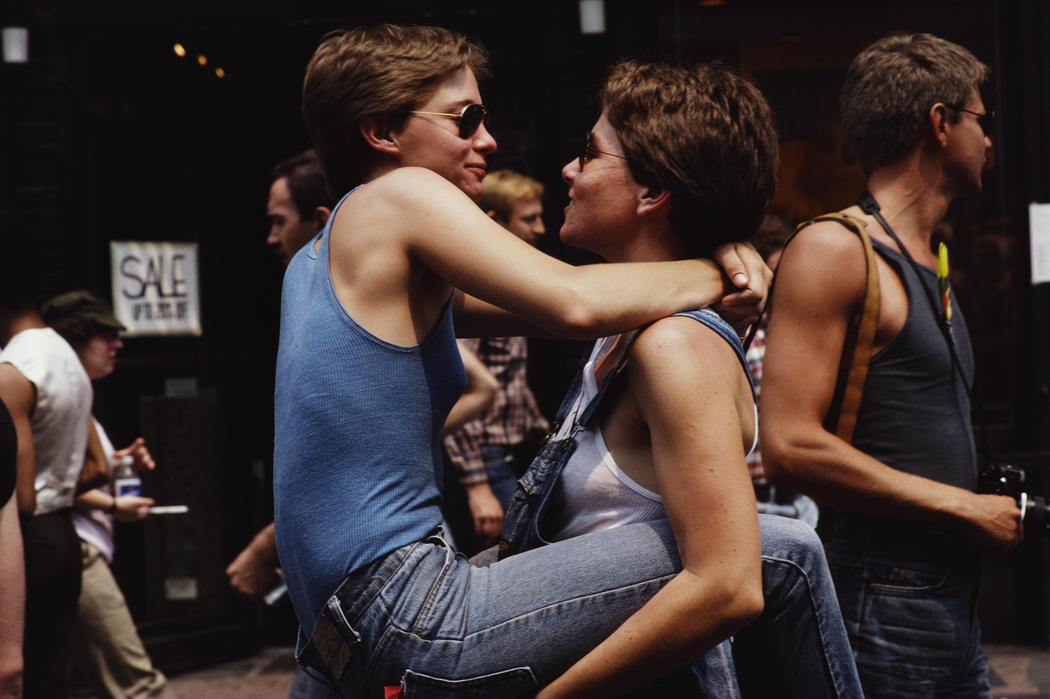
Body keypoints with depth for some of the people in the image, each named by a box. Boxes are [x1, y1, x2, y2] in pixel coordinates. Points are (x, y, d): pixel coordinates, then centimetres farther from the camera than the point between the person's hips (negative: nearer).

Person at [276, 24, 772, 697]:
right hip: (409, 625, -10)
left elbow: (542, 311, 19)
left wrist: (715, 261, 6)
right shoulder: (402, 195, -6)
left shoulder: (322, 256, 21)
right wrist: (715, 273, 1)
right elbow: (575, 302, -17)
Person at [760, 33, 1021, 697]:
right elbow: (791, 445, -20)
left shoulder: (931, 263, 18)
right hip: (882, 599, -9)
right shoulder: (834, 250, -11)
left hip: (955, 594, 9)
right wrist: (964, 507, -14)